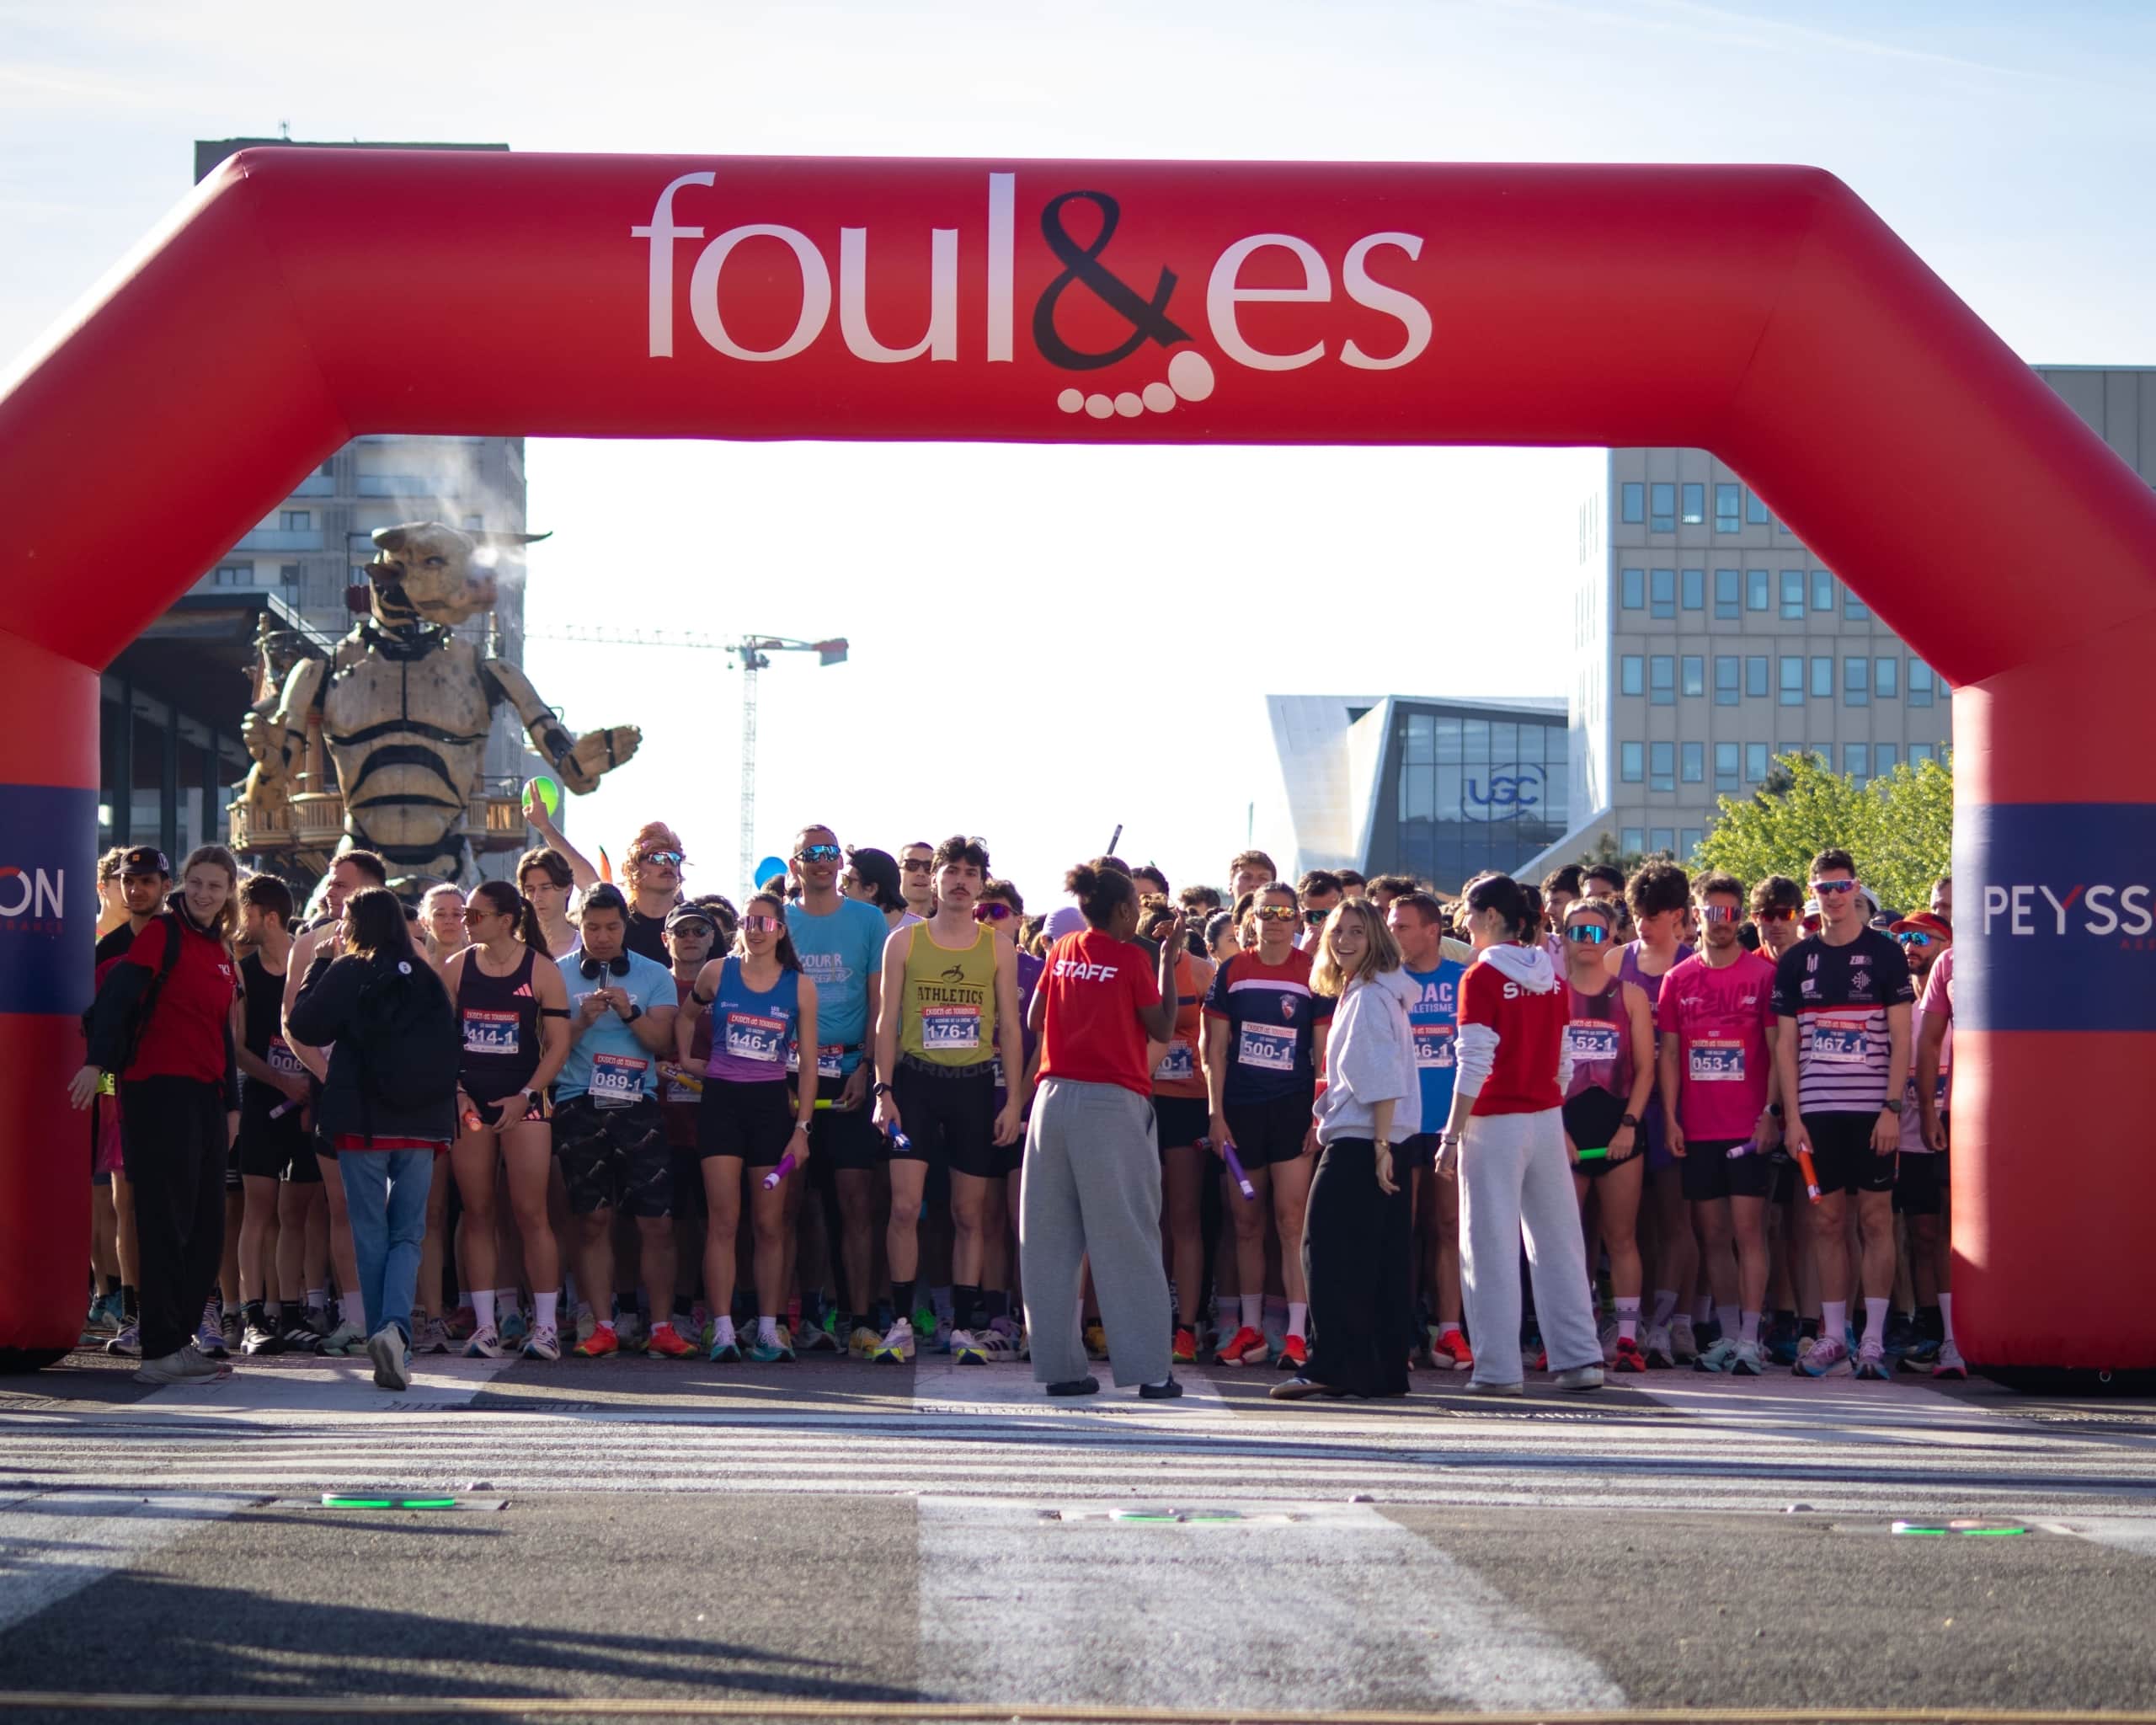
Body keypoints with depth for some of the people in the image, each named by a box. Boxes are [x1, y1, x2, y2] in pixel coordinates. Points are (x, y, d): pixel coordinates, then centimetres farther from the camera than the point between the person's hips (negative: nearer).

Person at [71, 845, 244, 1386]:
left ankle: (179, 1340, 15)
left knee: (206, 1227, 7)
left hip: (205, 1097, 8)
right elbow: (117, 994, -16)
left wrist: (231, 1103, 22)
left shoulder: (221, 952, 19)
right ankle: (161, 1352, -7)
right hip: (159, 1091, -8)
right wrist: (98, 1062, -28)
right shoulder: (163, 933, -4)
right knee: (167, 1220, -8)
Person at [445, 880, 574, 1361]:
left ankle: (547, 1325, -3)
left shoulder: (542, 971, -1)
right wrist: (455, 1091, -4)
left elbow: (558, 1043, -2)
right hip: (470, 1103, 3)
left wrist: (525, 1096, -10)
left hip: (521, 1102, -3)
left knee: (531, 1214, -7)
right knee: (478, 1214, 3)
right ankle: (484, 1325, 7)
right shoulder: (457, 969, 7)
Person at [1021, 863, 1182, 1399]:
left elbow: (1034, 1019, 16)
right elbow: (1163, 1029, 3)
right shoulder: (1132, 958, -3)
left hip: (1054, 1096, 5)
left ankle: (1059, 1364, 6)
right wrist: (1168, 959, 7)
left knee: (1051, 1239, 7)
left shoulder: (1063, 951, 10)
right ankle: (1149, 1369, -3)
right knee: (1126, 1238, -2)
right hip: (1113, 1101, -4)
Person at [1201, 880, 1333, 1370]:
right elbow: (1215, 1048, 7)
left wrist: (1320, 1116, -6)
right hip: (1240, 1109, 3)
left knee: (1291, 1220, -8)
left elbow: (1324, 1054, 2)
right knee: (1247, 1223, 8)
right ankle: (1250, 1330, 15)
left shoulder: (1313, 976, 1)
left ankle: (1297, 1334, -8)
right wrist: (1215, 1112, 0)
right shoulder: (1232, 973, 6)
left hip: (1293, 1108, -3)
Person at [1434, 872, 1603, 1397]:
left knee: (1492, 1247, -1)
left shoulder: (1482, 977, -9)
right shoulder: (1550, 975, 8)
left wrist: (1451, 1136, -10)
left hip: (1495, 1123, -6)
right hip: (1546, 1119, 6)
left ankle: (1499, 1369, -1)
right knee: (1557, 1241, 10)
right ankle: (1579, 1359, 10)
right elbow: (1564, 1061, 11)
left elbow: (1475, 1066, -13)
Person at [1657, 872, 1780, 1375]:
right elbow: (1669, 1053, 11)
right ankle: (1728, 1336, 13)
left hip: (1749, 1129, -4)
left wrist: (1771, 1113, -9)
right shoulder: (1678, 980, 10)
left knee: (1748, 1229, -7)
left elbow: (1778, 1049, -1)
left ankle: (1749, 1339, -7)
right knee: (1712, 1234, 6)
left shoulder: (1763, 975, 0)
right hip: (1697, 1130, 4)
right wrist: (1670, 1118, 3)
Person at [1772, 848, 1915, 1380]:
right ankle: (1833, 1334, 10)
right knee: (1826, 1221, 5)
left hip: (1871, 1110, -3)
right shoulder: (1796, 960, 9)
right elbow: (1785, 1044, 9)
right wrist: (1792, 1115, 1)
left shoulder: (1884, 954, 1)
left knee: (1876, 1218, -2)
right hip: (1816, 1110, 3)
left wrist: (1892, 1108, -10)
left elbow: (1901, 1039, -1)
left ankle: (1874, 1338, 0)